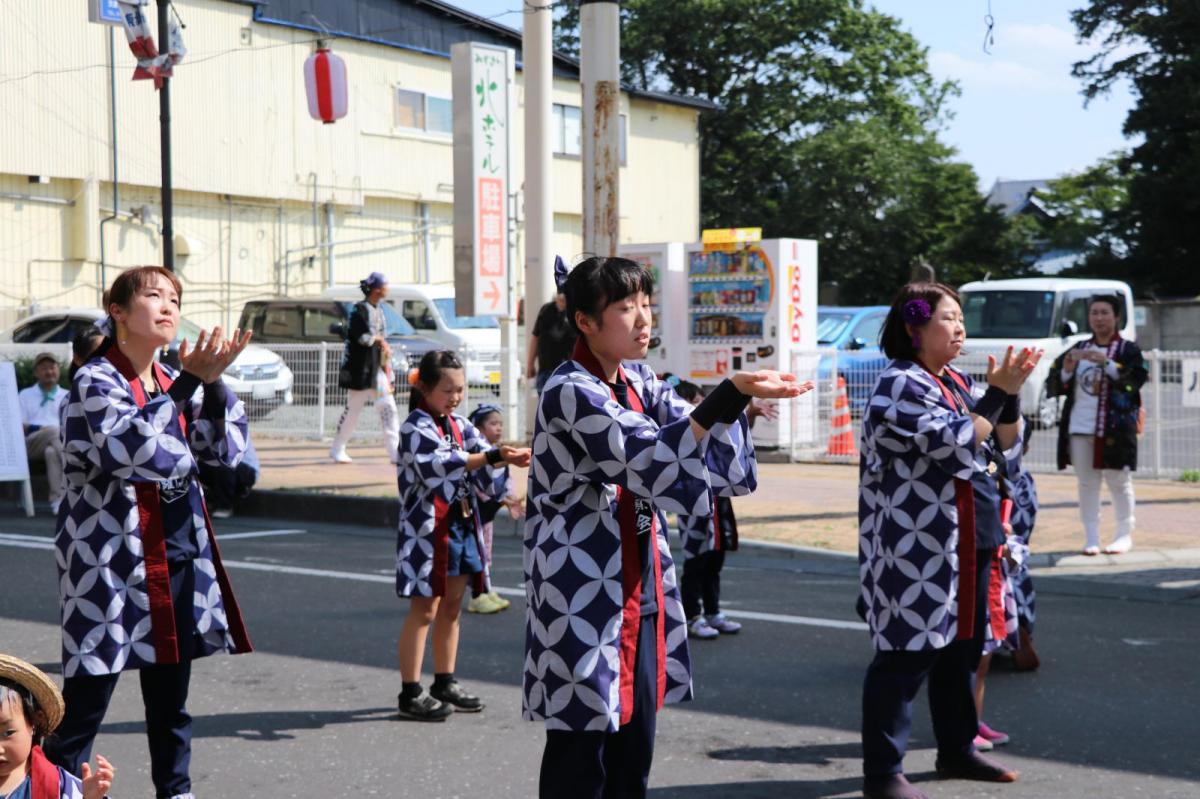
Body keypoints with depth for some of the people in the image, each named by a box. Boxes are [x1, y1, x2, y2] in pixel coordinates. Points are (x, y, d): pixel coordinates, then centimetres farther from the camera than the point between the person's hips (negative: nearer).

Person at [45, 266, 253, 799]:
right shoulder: (96, 380, -10)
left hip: (178, 552, 7)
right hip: (111, 558, -7)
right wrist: (188, 383, -28)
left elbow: (224, 450, 5)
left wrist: (213, 382, -9)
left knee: (171, 693, 14)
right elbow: (130, 446, -27)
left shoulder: (174, 381, 12)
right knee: (87, 696, -6)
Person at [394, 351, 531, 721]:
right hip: (427, 529, -8)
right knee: (424, 609, -4)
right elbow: (438, 466, -29)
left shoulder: (459, 425, 11)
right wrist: (492, 457, -37)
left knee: (451, 607, 14)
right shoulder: (416, 427, -13)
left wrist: (510, 458, -20)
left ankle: (445, 684, 24)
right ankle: (411, 693, 1)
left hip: (461, 526, 8)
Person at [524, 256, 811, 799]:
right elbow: (650, 457, -26)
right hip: (583, 593, -8)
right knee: (581, 746, -1)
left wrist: (738, 399, -18)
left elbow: (703, 447, 2)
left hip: (639, 587, 8)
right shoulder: (570, 392, -15)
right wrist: (730, 394, -33)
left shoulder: (640, 383, 10)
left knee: (634, 741, 11)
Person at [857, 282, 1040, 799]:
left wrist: (1009, 392, -1)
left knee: (960, 648, 17)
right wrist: (998, 392, -15)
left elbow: (1003, 442, 14)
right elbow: (958, 444, -22)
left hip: (966, 542, 9)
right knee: (906, 655, -7)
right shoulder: (901, 385, -14)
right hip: (917, 548, -9)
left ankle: (957, 750, 30)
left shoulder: (957, 382, 14)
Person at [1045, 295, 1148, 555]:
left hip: (1115, 428, -4)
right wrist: (1067, 370, -11)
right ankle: (1091, 538, 9)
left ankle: (1125, 535, 13)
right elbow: (1054, 387, 9)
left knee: (1119, 482, 2)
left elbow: (1137, 378, -16)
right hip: (1079, 427, 4)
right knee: (1086, 482, 5)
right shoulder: (1078, 349, 12)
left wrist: (1106, 363, -25)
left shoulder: (1128, 350, 1)